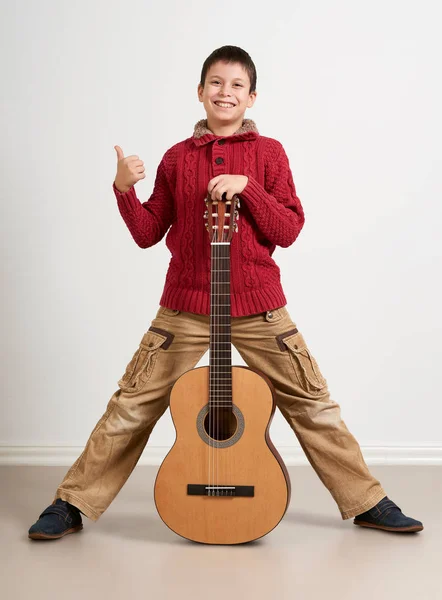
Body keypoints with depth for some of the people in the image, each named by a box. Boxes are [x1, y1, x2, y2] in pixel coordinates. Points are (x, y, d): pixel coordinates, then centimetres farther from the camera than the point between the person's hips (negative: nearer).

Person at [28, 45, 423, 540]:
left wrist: (247, 186, -16)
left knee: (313, 404, 6)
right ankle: (72, 505, 15)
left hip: (258, 306, 0)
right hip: (185, 306, 1)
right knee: (132, 405, 1)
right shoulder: (177, 158, 7)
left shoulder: (268, 153, 3)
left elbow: (288, 231, -5)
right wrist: (123, 189, -8)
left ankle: (368, 503, 22)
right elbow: (148, 234, 7)